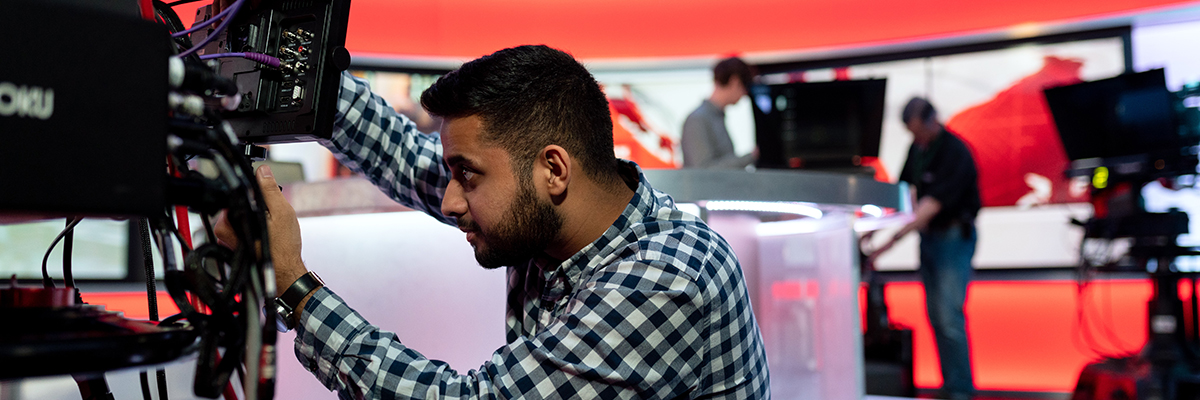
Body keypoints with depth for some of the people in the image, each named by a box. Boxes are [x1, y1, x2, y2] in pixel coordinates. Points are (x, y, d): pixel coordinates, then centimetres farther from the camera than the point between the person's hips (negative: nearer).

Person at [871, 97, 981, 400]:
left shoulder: (955, 153, -20)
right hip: (928, 235, 8)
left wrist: (893, 239, -31)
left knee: (950, 317, -11)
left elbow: (932, 204, -27)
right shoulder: (917, 147, 6)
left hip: (954, 236, -8)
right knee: (935, 316, 10)